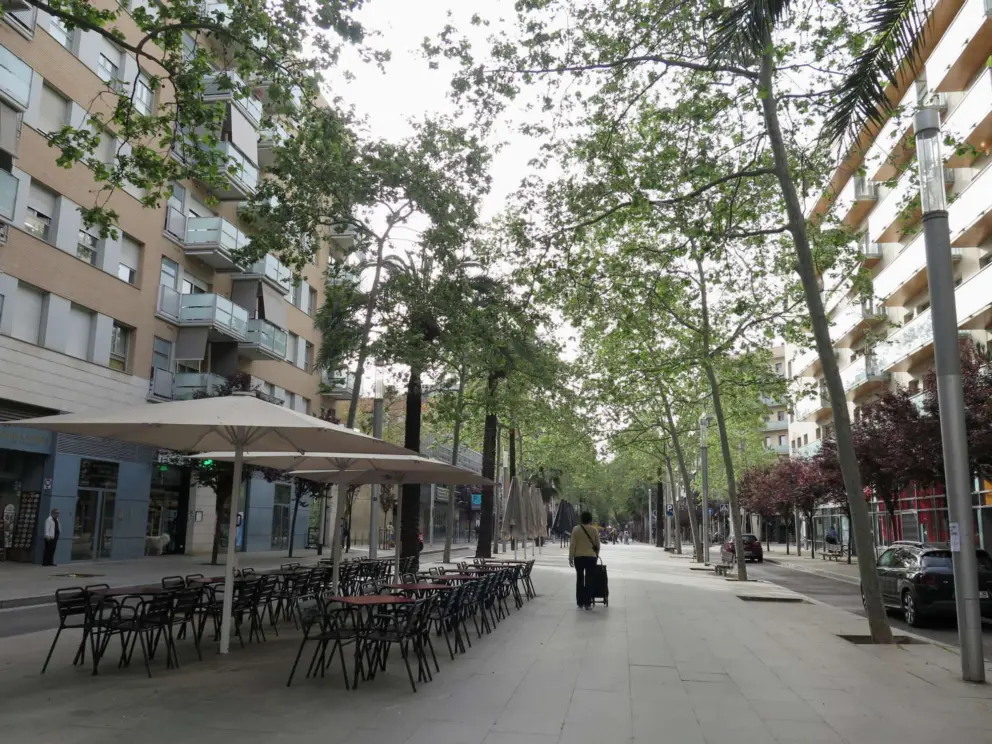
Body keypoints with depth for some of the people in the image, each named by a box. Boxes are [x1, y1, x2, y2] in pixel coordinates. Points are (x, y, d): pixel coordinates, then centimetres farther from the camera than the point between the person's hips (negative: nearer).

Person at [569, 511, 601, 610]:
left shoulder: (576, 529, -2)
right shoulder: (594, 530, -1)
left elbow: (572, 544, -4)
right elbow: (597, 545, 7)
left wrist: (570, 557, 2)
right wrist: (596, 555, 23)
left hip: (578, 557, 1)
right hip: (591, 557, 0)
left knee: (579, 579, 11)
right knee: (589, 579, 3)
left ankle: (580, 602, 14)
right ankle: (587, 603, 1)